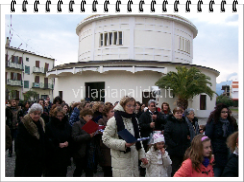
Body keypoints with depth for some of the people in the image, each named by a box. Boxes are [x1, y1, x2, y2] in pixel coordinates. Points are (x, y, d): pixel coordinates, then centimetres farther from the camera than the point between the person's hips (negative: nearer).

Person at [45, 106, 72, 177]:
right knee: (51, 173, 7)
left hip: (64, 155, 3)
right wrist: (58, 144, -18)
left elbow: (71, 138, 9)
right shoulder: (49, 126, -6)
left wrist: (68, 142, -11)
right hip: (52, 156, -3)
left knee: (62, 173, 10)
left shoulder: (67, 126, 7)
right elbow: (47, 140, -13)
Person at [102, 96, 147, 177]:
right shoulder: (114, 120, -12)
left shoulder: (134, 119, 12)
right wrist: (123, 144, -22)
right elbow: (106, 139, -13)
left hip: (134, 157, 7)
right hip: (121, 158, -6)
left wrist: (141, 154, 12)